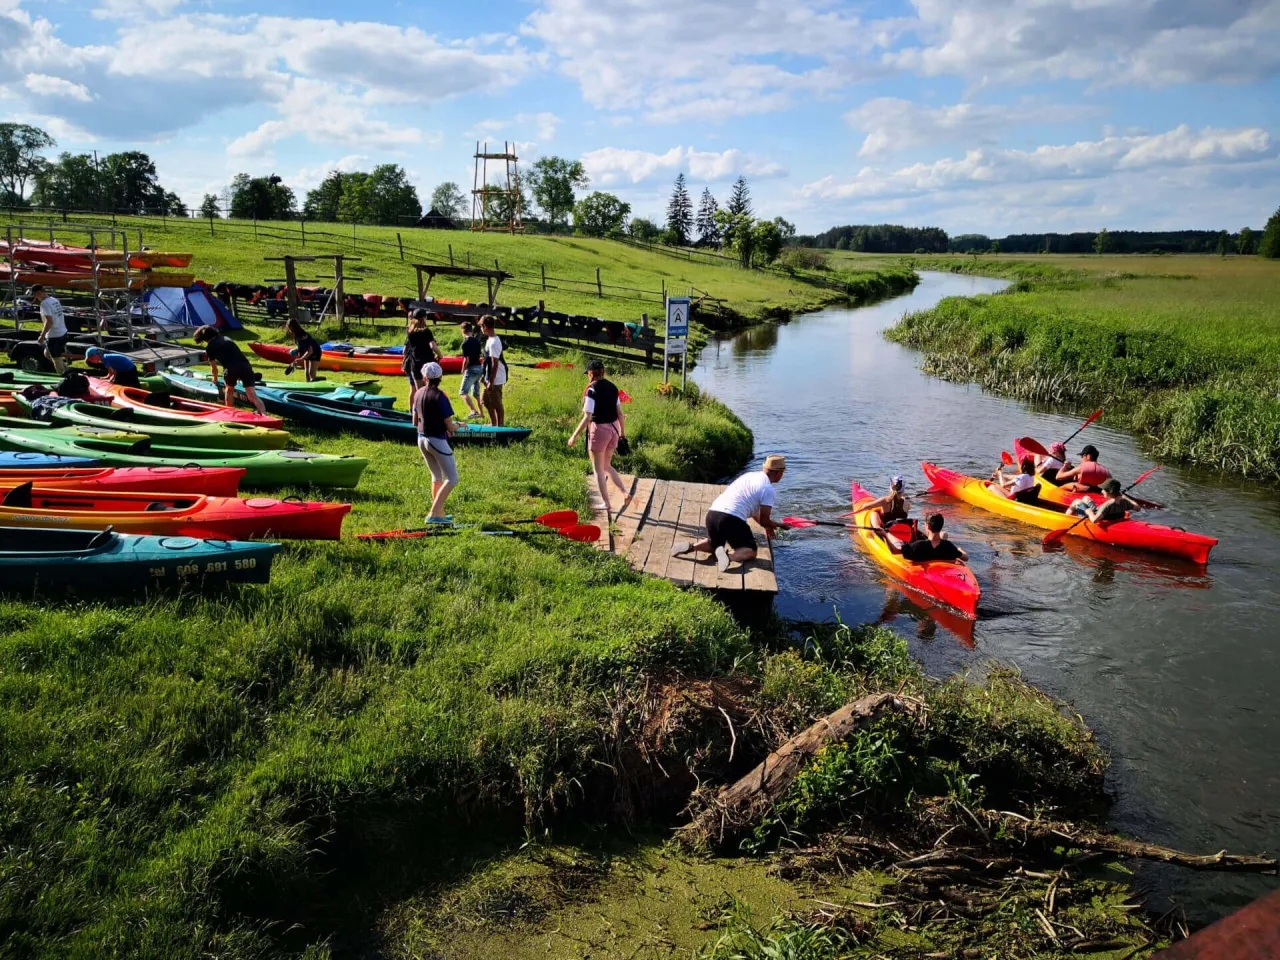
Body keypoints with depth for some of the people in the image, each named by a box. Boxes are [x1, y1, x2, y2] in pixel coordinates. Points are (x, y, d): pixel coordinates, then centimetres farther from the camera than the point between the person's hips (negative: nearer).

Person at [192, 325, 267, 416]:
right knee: (252, 395, -3)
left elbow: (214, 367, 25)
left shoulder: (210, 347, 17)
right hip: (245, 365, 4)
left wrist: (215, 379, 45)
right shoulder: (226, 339, 32)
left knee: (229, 390, 26)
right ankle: (265, 415, -22)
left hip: (231, 368, -4)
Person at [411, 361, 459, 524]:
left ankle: (439, 512, 23)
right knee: (452, 479, 1)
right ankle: (434, 514, -6)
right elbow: (450, 427, -16)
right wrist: (458, 425, 4)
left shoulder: (419, 393, 3)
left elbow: (415, 422, 12)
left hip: (421, 439, 8)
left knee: (436, 477, 21)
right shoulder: (440, 397, -18)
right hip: (437, 441, -7)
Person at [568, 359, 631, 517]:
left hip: (599, 430, -7)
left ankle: (607, 505, 9)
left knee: (598, 470, 7)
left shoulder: (592, 390, -15)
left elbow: (587, 418, -19)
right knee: (606, 467, 20)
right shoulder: (612, 388, 6)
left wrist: (574, 435, -12)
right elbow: (620, 413, 8)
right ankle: (625, 493, 4)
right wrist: (623, 432, 19)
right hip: (613, 429, 7)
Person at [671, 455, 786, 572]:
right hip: (731, 519, -7)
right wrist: (777, 525, 20)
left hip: (712, 513, 7)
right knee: (751, 551, 8)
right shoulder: (768, 489, -2)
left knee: (714, 545, 31)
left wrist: (767, 526, 39)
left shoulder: (748, 476, 22)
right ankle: (729, 555, -22)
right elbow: (764, 521, 0)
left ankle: (691, 547, 3)